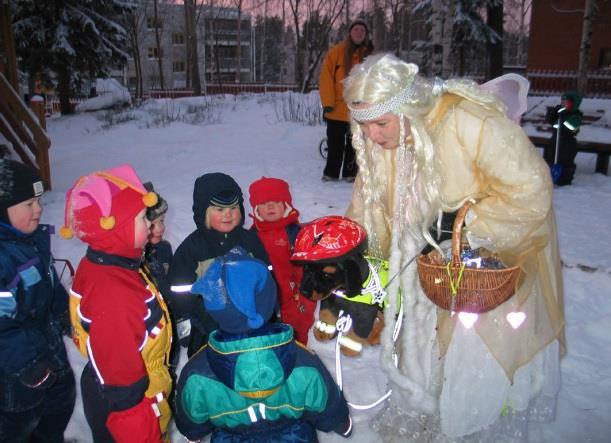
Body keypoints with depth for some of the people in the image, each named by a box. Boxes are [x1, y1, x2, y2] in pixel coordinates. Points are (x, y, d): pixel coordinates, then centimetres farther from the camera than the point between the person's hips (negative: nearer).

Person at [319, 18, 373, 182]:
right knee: (335, 144, 9)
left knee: (354, 144, 10)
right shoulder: (336, 52, -2)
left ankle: (350, 173, 22)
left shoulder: (371, 55, 4)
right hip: (337, 110, -1)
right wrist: (328, 102, -12)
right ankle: (331, 173, 21)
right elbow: (326, 77, -6)